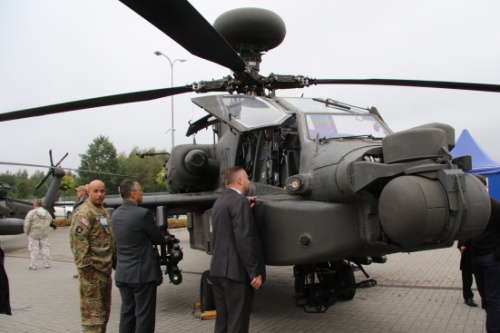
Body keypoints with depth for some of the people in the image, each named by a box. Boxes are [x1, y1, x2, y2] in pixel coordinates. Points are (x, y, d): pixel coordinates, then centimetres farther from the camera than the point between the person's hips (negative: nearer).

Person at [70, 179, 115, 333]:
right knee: (93, 309, -4)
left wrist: (114, 260, 20)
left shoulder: (104, 212, 17)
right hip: (92, 270, -9)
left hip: (105, 268, 9)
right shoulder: (84, 213, -14)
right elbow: (78, 240, -21)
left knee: (104, 307, 18)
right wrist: (85, 266, -22)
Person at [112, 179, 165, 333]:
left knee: (127, 313, 17)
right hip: (142, 273, -7)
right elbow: (159, 239, -8)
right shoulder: (143, 214, -18)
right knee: (144, 315, 3)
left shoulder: (116, 214, 5)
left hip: (123, 274, 7)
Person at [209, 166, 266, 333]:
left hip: (219, 269, 9)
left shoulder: (220, 201, 15)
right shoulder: (239, 200, -14)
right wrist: (255, 272, -17)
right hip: (235, 271, -9)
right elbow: (245, 239, -21)